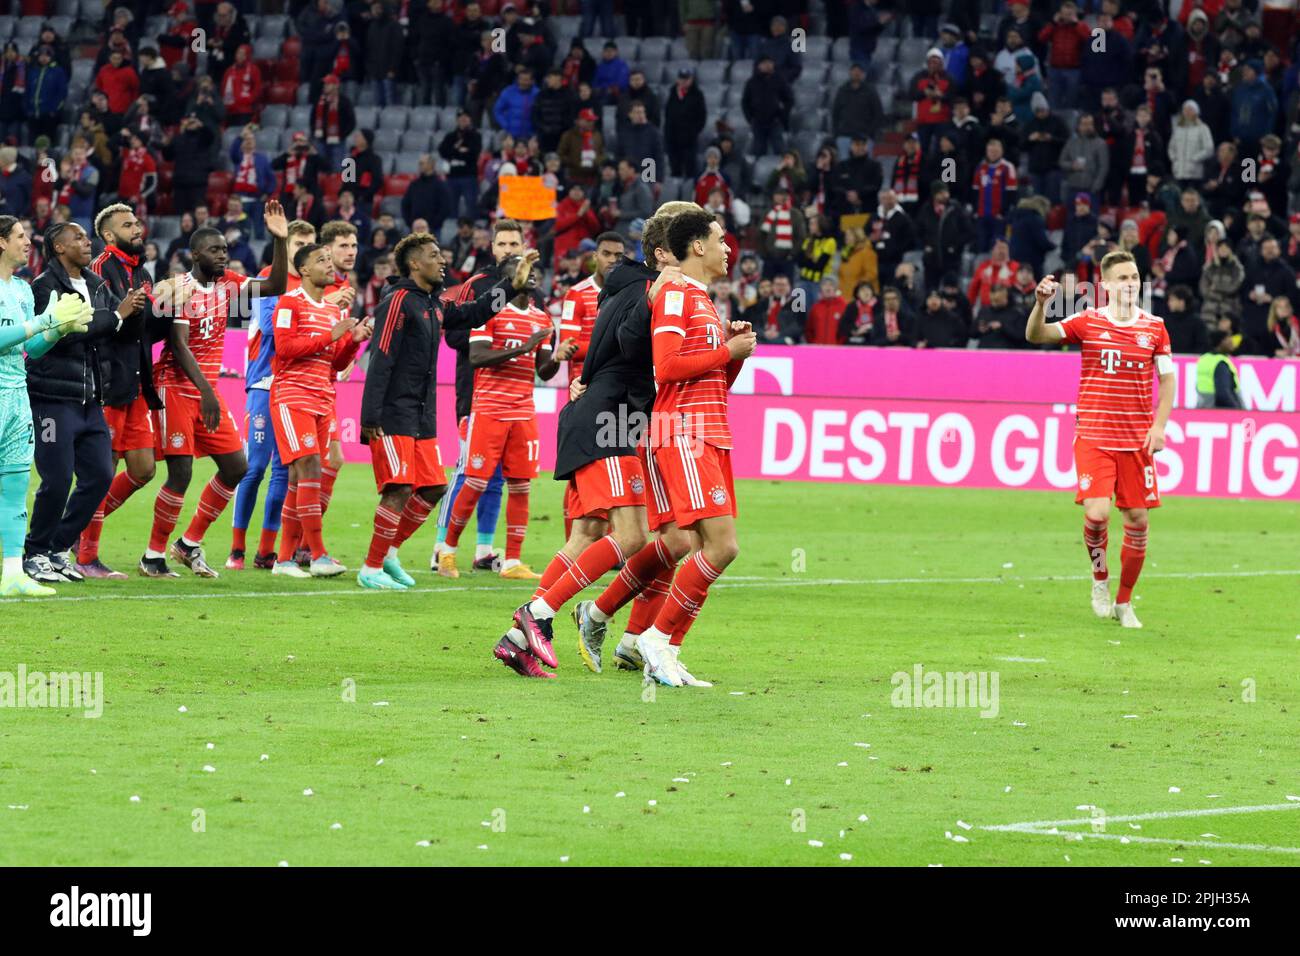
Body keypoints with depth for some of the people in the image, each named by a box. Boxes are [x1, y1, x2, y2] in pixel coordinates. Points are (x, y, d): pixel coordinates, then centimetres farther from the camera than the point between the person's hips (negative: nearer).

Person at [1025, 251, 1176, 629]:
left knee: (1138, 520, 3)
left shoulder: (1154, 327, 5)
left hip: (1138, 440, 2)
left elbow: (1166, 378, 11)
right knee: (1097, 513, -18)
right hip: (1094, 437, -2)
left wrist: (1159, 425, -1)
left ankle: (1123, 602, 18)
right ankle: (1100, 580, 10)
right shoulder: (1088, 322, -2)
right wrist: (1041, 303, -31)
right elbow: (1035, 335, -12)